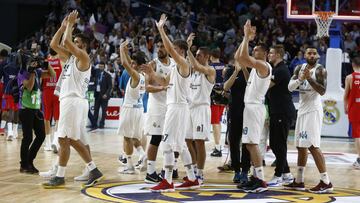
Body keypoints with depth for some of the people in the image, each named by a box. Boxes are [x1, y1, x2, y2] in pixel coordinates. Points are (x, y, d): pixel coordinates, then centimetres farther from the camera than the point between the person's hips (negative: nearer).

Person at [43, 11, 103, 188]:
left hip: (74, 101, -10)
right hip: (69, 101, 10)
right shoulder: (71, 56, 18)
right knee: (73, 140, 12)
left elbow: (66, 42, -22)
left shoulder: (83, 57, -9)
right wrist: (63, 26, 12)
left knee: (64, 139, -6)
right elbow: (54, 45, 18)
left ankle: (60, 177, -1)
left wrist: (70, 24, -9)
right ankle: (94, 171, 14)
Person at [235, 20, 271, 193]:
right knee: (250, 144, 11)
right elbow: (238, 57, 18)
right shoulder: (256, 65, 16)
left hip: (255, 107, -10)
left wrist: (247, 37, -17)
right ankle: (256, 177, 15)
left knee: (252, 143, -13)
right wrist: (246, 38, 13)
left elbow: (243, 57, -26)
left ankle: (261, 181, -14)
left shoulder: (263, 65, -13)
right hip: (250, 106, 10)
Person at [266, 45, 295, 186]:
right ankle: (287, 174, 18)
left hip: (283, 112, -10)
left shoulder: (281, 70, -14)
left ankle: (278, 176, -1)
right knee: (274, 143, 12)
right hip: (276, 112, 10)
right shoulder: (275, 69, 18)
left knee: (279, 144, -5)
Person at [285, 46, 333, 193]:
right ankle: (299, 181, 20)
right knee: (301, 146, 11)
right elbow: (290, 87, -1)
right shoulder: (299, 68, 10)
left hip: (313, 110, -7)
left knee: (313, 146, -13)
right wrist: (301, 78, -18)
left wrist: (309, 78, -26)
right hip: (302, 109, 7)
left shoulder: (320, 70, -8)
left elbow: (322, 91, -18)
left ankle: (326, 182, -12)